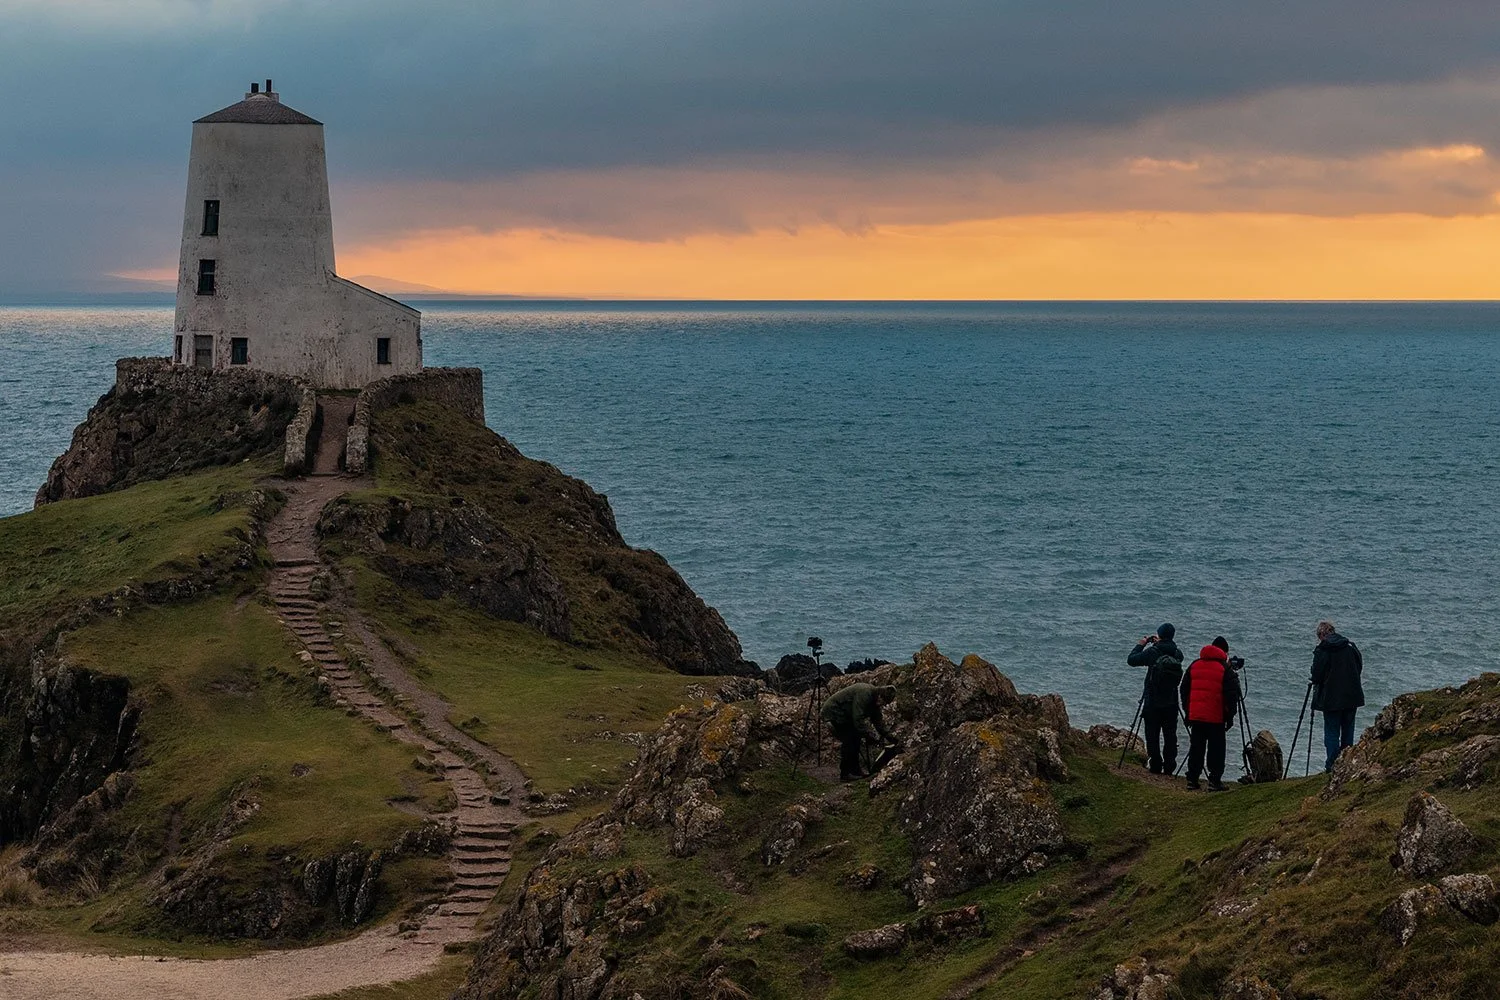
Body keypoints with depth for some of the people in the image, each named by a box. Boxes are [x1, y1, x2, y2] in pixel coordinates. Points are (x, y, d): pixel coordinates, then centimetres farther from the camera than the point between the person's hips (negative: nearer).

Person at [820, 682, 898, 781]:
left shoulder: (874, 699, 2)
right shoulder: (864, 695, -30)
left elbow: (877, 719, 11)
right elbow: (858, 717, -34)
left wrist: (886, 735, 4)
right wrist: (865, 735, -33)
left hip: (844, 715, 10)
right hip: (834, 712, -10)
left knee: (855, 740, 9)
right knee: (848, 741, -13)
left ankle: (855, 770, 17)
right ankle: (844, 774, -9)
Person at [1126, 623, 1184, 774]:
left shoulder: (1153, 652, -13)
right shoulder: (1177, 653, -1)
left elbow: (1131, 660, -4)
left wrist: (1141, 645, 10)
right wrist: (1159, 644, 23)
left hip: (1153, 703, -3)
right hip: (1171, 703, 3)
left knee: (1152, 736, 3)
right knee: (1170, 736, 8)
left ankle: (1155, 766, 0)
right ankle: (1169, 767, 6)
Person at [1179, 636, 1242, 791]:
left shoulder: (1194, 665, 10)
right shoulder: (1225, 669, -6)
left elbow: (1185, 689, 15)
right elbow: (1232, 694, -8)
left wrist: (1187, 711, 21)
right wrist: (1230, 716, 0)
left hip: (1195, 716, 4)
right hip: (1216, 718, -4)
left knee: (1196, 747, 9)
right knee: (1216, 749, 1)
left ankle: (1192, 779, 9)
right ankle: (1214, 780, -2)